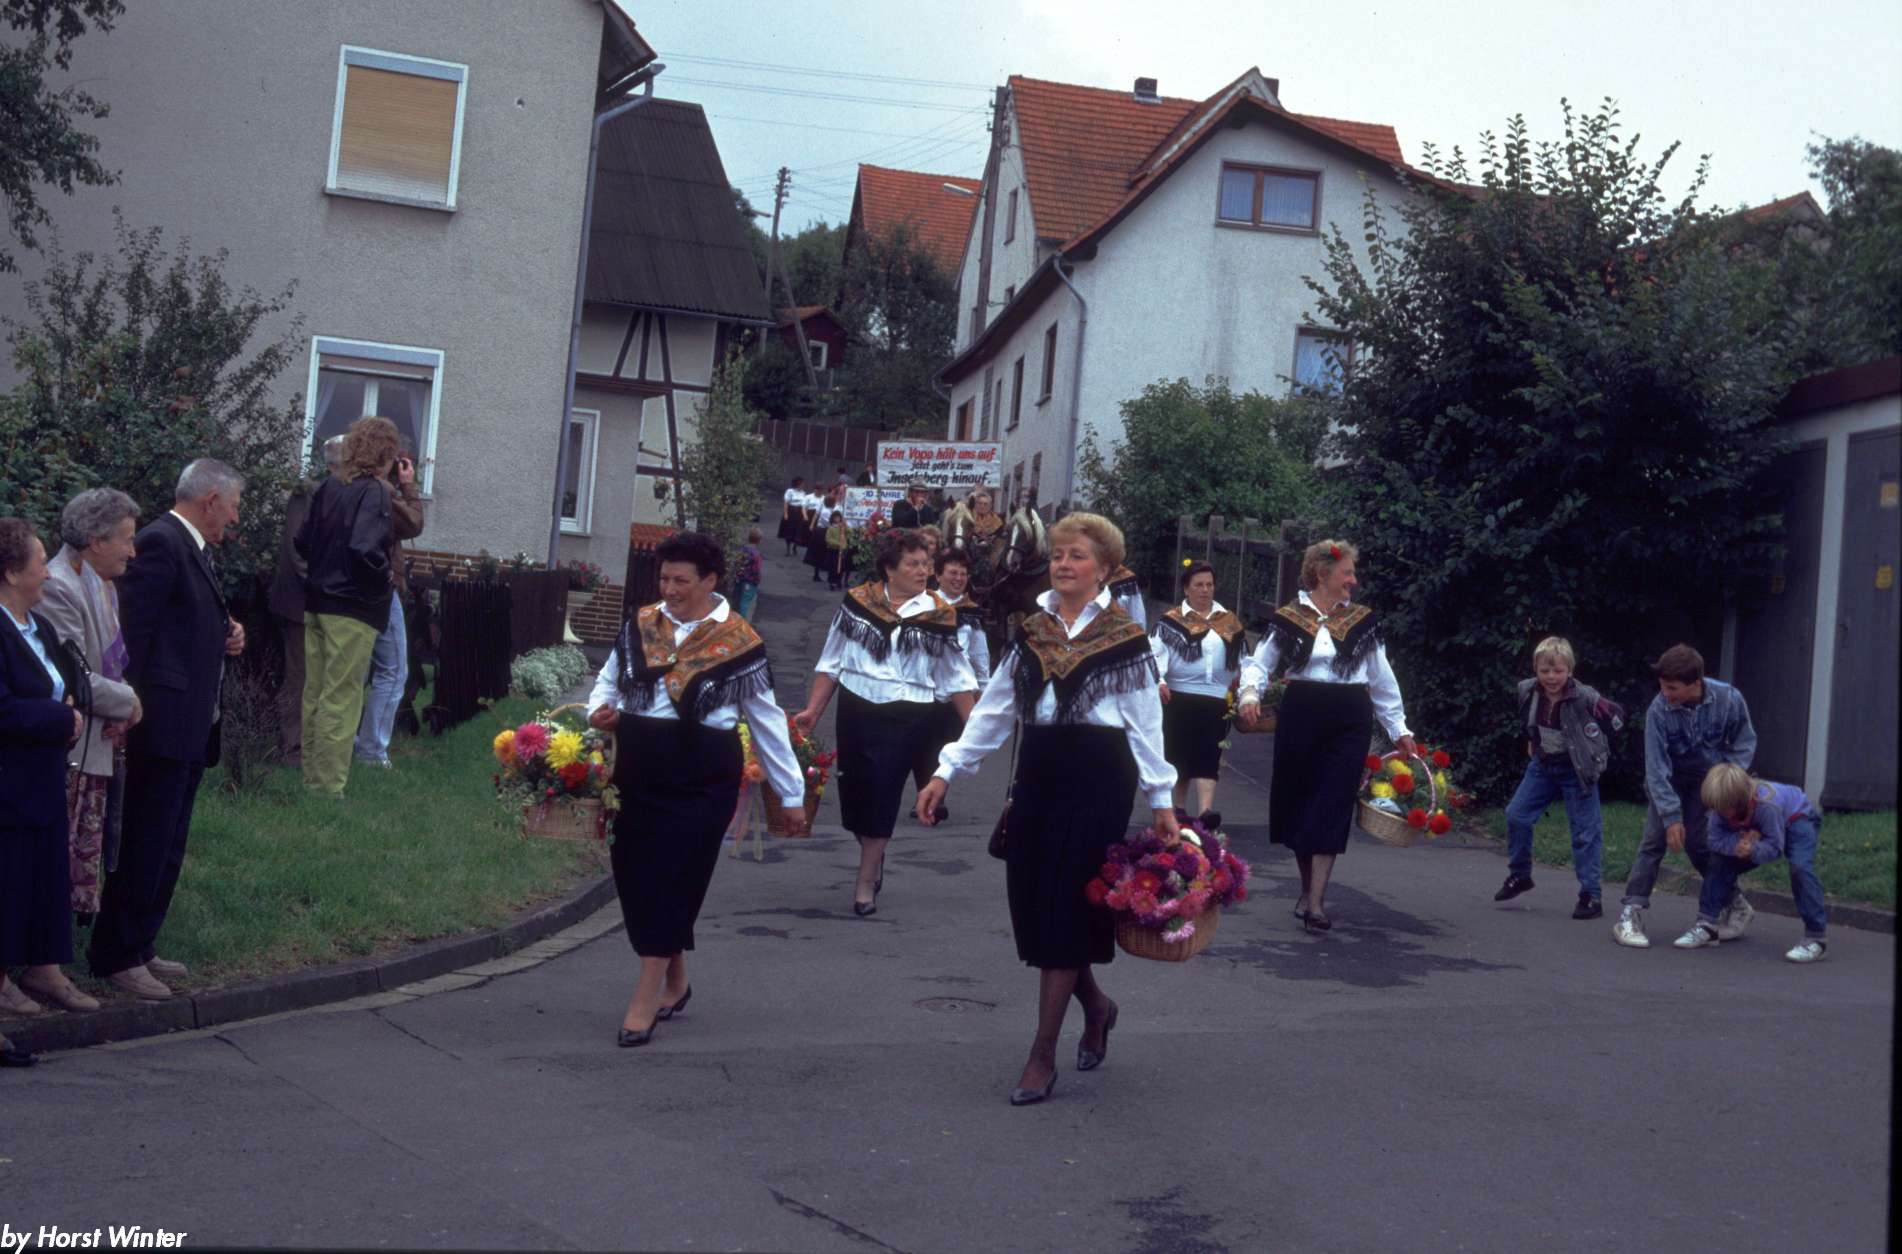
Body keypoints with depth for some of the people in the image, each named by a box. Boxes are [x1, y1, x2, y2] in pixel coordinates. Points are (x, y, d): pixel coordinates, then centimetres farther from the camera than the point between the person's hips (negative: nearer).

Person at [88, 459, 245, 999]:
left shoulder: (193, 549, 17)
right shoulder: (160, 542, -13)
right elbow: (134, 632, -17)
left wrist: (226, 635, 7)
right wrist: (135, 709, -18)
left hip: (192, 725, 10)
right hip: (165, 723, -10)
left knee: (167, 849, 14)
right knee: (146, 846, -4)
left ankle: (138, 948, 22)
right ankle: (115, 955, 5)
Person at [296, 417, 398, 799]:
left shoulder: (329, 488, 7)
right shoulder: (375, 493, -16)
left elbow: (303, 541, 12)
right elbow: (365, 549, -27)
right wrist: (383, 580, -11)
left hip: (317, 603, 8)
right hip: (354, 609, -8)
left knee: (314, 694, 15)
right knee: (341, 699, -1)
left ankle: (311, 777, 26)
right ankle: (328, 788, 3)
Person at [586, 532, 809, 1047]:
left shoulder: (737, 640, -6)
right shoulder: (639, 624, 5)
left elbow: (767, 720, 1)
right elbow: (609, 679, 19)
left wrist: (792, 793, 4)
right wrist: (599, 709, -6)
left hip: (701, 779, -5)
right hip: (636, 774, 5)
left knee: (672, 880, -6)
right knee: (634, 878, 9)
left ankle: (646, 999, 1)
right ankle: (676, 981, 27)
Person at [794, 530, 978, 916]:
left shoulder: (938, 614, -2)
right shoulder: (857, 602, 1)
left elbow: (956, 678, 3)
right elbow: (831, 662, 7)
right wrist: (813, 710, 3)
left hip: (907, 718, -2)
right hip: (856, 710, 2)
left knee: (882, 794, -2)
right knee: (853, 791, 9)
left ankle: (866, 880, 13)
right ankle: (874, 856, 38)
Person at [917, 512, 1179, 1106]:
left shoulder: (1124, 638, -3)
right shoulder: (1031, 632, 10)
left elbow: (1145, 725, -3)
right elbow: (994, 710, 11)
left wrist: (1160, 800, -5)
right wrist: (946, 772, 7)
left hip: (1096, 783, -5)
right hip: (1037, 778, 5)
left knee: (1064, 912, -4)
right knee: (1033, 907, 7)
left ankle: (1042, 1055, 4)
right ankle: (1095, 1004, 33)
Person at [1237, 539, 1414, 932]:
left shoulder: (1362, 620, 7)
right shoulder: (1289, 618, 0)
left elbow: (1382, 680, 12)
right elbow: (1260, 663, 2)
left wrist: (1399, 730, 11)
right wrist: (1250, 692, -20)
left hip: (1349, 723, 1)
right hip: (1301, 718, 0)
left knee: (1331, 809, -5)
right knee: (1298, 802, 9)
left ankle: (1316, 902, -5)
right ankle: (1308, 887, 28)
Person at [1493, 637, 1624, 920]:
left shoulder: (1584, 698, -23)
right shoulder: (1526, 691, -8)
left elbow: (1616, 717, -13)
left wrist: (1595, 749, -7)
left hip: (1576, 771, -5)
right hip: (1542, 766, 5)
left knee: (1585, 832, -3)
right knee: (1516, 816, 2)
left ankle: (1590, 895, 2)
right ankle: (1519, 875, 21)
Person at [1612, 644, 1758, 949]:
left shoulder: (1729, 699, -23)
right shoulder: (1658, 710, -28)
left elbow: (1745, 742, -4)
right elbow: (1656, 767, -24)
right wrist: (1671, 816, -25)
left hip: (1707, 779, 0)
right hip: (1668, 780, 0)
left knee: (1696, 844, -6)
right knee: (1654, 840, -11)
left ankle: (1737, 905, 15)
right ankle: (1630, 914, -8)